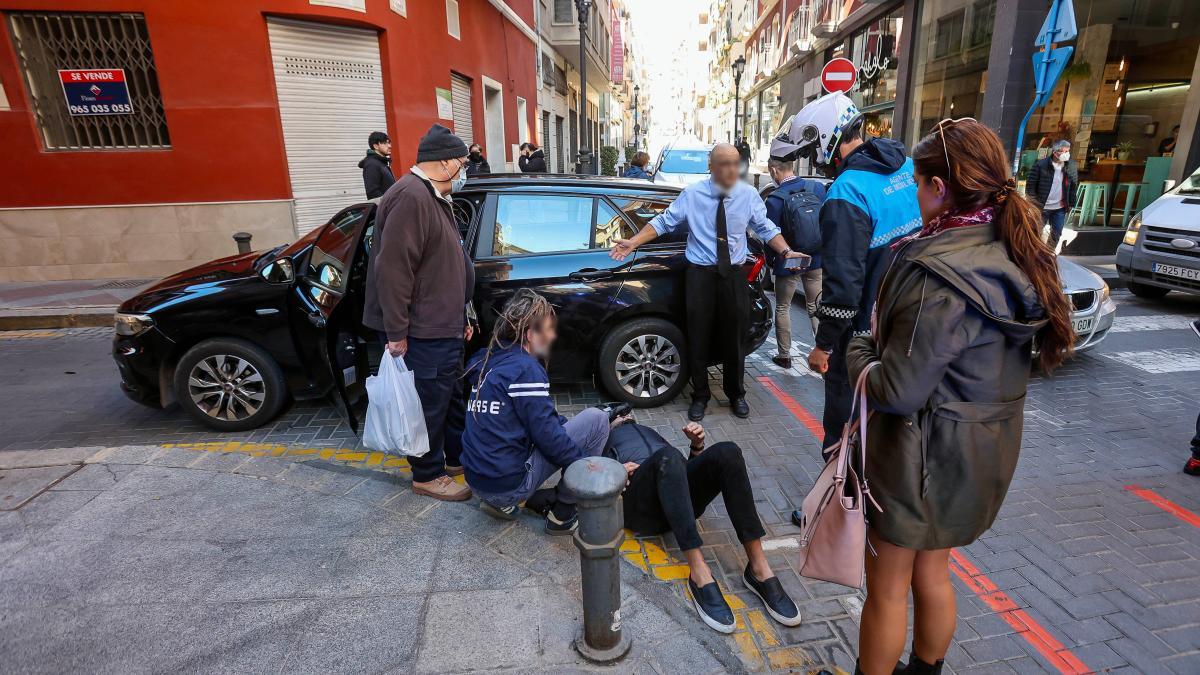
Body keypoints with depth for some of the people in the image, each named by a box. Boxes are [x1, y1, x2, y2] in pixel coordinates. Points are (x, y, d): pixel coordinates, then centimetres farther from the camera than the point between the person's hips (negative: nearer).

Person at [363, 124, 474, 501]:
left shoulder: (434, 197, 15)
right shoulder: (411, 197, -20)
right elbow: (393, 269, -25)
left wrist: (461, 317, 23)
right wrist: (396, 333, -23)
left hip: (444, 328, 10)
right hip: (422, 333, -10)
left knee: (450, 396, 20)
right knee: (430, 403, 3)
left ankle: (457, 455, 37)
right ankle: (427, 475, 20)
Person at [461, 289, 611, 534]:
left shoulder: (489, 361, 10)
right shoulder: (525, 368, -16)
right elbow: (548, 436, -17)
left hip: (476, 479, 9)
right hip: (509, 484, -8)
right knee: (596, 419, -5)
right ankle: (562, 516, 4)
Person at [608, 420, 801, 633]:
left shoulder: (651, 433, 39)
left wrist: (697, 444, 10)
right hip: (639, 503, -3)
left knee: (727, 452, -22)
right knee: (667, 457, -34)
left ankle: (759, 567, -26)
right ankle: (700, 573, -39)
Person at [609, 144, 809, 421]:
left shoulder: (749, 195, 1)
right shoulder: (692, 194, -4)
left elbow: (766, 228, 7)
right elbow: (664, 221, -2)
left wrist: (786, 251, -8)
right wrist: (633, 242, -12)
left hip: (734, 275, 2)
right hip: (700, 274, -1)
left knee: (734, 338, 13)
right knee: (699, 338, 6)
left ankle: (736, 395, 34)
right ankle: (700, 397, 26)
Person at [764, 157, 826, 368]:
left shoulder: (775, 199, -17)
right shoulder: (817, 187, -3)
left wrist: (770, 260, 5)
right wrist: (825, 251, 16)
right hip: (816, 259, 4)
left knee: (782, 308, 12)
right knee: (816, 307, 15)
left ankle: (784, 355, 18)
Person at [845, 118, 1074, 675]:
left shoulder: (940, 277, -27)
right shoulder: (1014, 254, 2)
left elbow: (896, 392, -27)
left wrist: (859, 351, -8)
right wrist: (884, 347, 2)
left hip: (922, 455, -9)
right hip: (982, 451, 9)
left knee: (887, 589, 11)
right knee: (931, 573, 27)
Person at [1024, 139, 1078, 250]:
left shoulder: (1072, 166, 0)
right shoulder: (1041, 164, -13)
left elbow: (1074, 186, 7)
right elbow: (1030, 185, -10)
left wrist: (1071, 204, 5)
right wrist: (1034, 202, -13)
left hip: (1060, 208, 4)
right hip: (1041, 207, -4)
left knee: (1056, 234, 12)